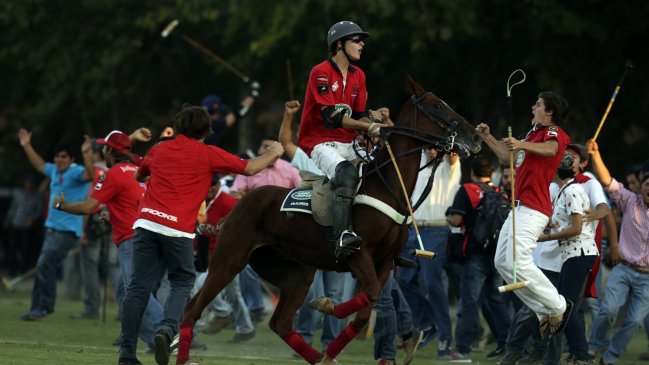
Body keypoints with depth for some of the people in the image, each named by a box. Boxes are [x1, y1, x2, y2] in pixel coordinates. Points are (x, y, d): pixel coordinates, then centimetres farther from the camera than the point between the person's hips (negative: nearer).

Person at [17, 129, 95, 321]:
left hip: (68, 230, -9)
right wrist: (27, 146, 35)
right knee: (43, 267, 10)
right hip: (52, 227, 9)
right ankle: (38, 308, 16)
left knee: (45, 265, -16)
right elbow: (40, 165, 33)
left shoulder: (76, 172, -11)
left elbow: (90, 175, -33)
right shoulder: (55, 171, 13)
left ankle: (45, 305, -6)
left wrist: (86, 154, -45)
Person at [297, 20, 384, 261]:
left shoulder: (358, 76, 15)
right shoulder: (321, 73, -10)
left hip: (348, 144, 8)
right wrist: (368, 127, -25)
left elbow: (359, 115, 13)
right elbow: (331, 116, -19)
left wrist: (374, 128, -10)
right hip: (319, 143, -8)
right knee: (347, 173, -37)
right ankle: (342, 236, -50)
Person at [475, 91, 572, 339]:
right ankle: (544, 312, 11)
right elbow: (507, 156, 35)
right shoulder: (533, 133, 23)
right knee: (502, 262, 10)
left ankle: (558, 307, -5)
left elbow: (550, 149, -33)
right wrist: (487, 138, 27)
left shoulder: (554, 132, -8)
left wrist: (522, 145, -50)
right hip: (519, 207, 11)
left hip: (533, 209, -11)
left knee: (517, 263, -19)